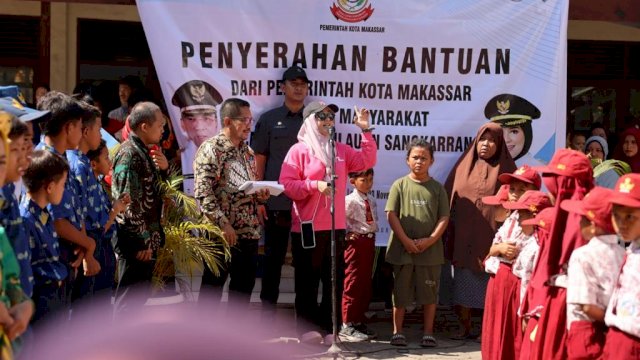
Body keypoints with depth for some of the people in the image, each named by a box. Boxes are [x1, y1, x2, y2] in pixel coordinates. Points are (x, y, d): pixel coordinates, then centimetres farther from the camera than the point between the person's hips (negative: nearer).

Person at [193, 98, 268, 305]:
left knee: (243, 287, 12)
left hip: (249, 232, 7)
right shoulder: (210, 150, -9)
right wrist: (223, 223, -21)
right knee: (212, 288, 0)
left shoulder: (248, 152, 15)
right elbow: (203, 193, -16)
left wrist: (261, 195, 2)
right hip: (220, 233, -7)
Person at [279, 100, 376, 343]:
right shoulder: (299, 150, -3)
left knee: (335, 280, 8)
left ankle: (330, 328, 15)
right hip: (307, 227, -5)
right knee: (307, 281, 0)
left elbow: (367, 161, 7)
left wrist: (366, 131, 3)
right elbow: (286, 185, -9)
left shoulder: (341, 150, 14)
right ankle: (308, 328, 6)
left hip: (336, 227, 5)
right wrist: (314, 185, -19)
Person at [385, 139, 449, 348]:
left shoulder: (437, 188, 4)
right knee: (401, 293, 7)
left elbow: (444, 218, 2)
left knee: (429, 293, 6)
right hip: (402, 249, -1)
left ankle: (428, 334, 16)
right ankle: (397, 332, 17)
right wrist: (406, 241, -11)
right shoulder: (400, 185, 1)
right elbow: (391, 215, -3)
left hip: (430, 250, 1)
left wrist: (430, 240, -11)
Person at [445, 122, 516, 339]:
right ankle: (465, 327, 15)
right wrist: (449, 236, 4)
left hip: (490, 238, -3)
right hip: (464, 238, 3)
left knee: (490, 286, 0)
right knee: (463, 282, 6)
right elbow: (448, 199, 10)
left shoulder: (505, 168, 3)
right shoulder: (464, 166, 11)